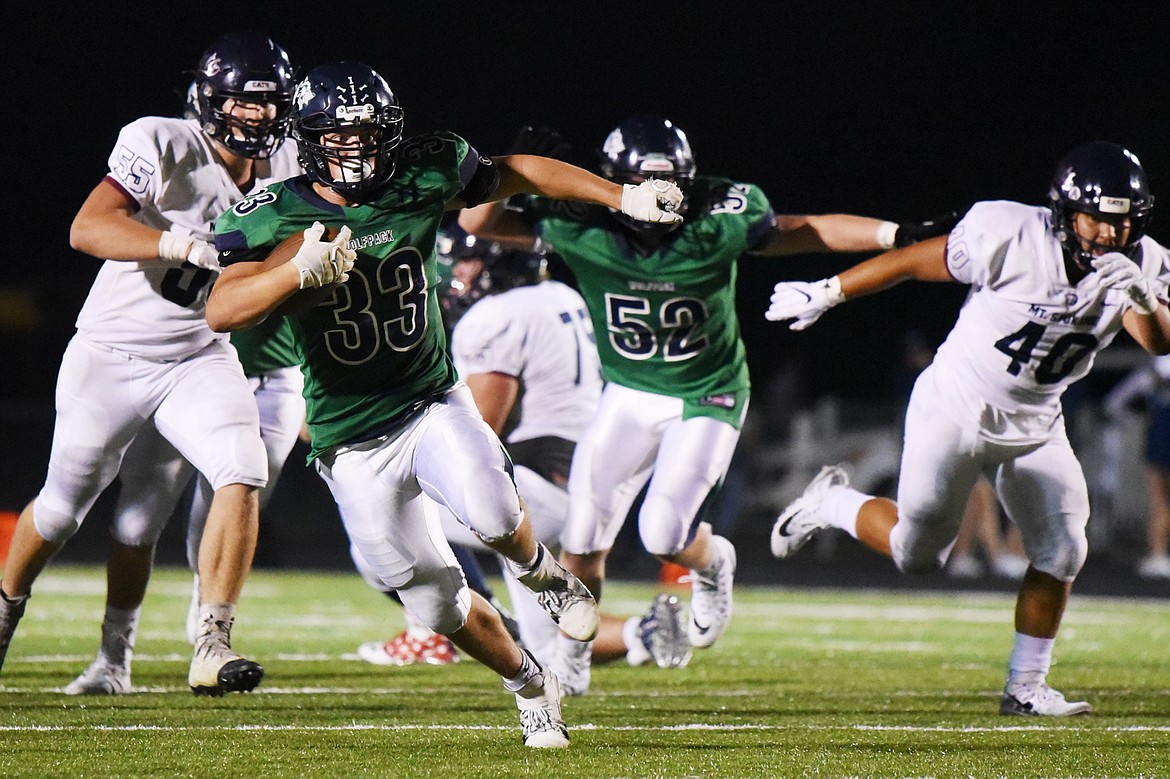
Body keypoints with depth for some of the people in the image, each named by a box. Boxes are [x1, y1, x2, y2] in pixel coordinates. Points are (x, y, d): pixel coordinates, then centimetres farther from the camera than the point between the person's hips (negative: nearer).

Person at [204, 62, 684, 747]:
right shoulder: (277, 217, -14)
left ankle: (539, 570, 4)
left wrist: (623, 196, 11)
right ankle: (533, 688, 29)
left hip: (434, 405, 0)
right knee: (436, 602, 3)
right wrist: (301, 270, -44)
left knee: (491, 512, -30)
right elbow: (222, 312, -28)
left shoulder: (422, 181, -7)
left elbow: (513, 175, 11)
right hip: (353, 445, 0)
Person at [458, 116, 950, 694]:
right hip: (628, 396, 2)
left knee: (664, 533, -14)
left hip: (706, 398, -2)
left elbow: (804, 232, -9)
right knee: (583, 537, 1)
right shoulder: (583, 228, -18)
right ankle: (570, 657, 23)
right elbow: (476, 222, -13)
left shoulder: (716, 225, -22)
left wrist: (897, 235, -14)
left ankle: (713, 564, 22)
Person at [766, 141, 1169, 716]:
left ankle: (1025, 685, 11)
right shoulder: (1010, 236, -24)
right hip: (956, 410, -5)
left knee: (1060, 551, -4)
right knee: (918, 553, 2)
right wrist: (825, 294, -5)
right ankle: (831, 504, 30)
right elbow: (915, 261, -13)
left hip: (1033, 427, 5)